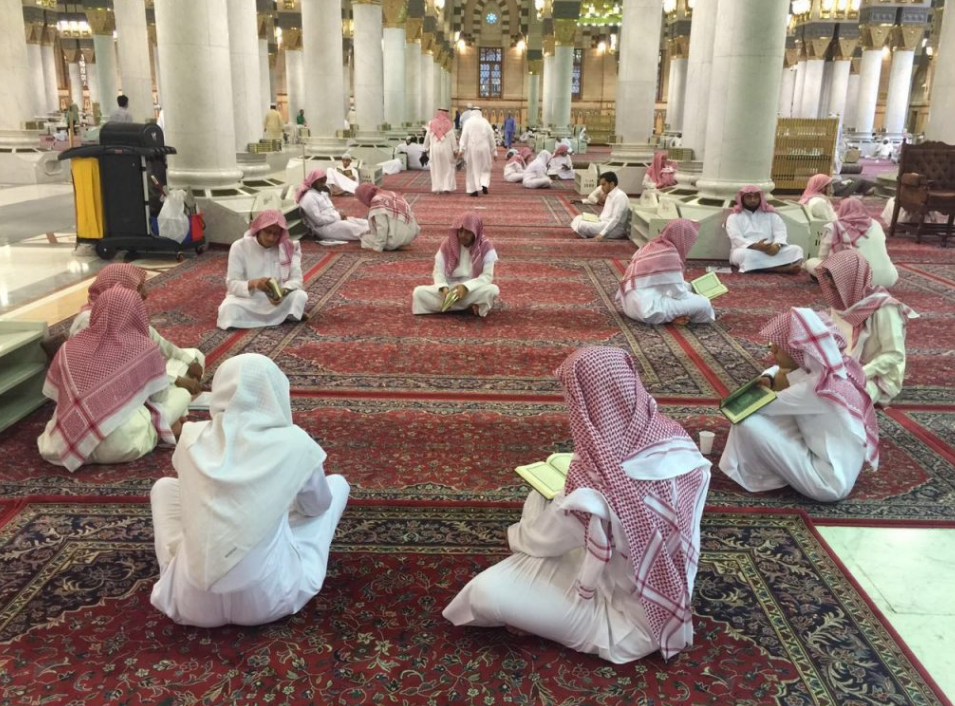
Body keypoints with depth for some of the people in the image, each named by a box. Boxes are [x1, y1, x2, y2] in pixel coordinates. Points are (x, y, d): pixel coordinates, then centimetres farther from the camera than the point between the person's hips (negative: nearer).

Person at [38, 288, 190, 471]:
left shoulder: (71, 348, 6)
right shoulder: (144, 349, -4)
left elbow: (55, 395, 15)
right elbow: (159, 396, 8)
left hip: (71, 442, 4)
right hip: (122, 445, -4)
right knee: (181, 394, 13)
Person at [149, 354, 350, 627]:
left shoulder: (192, 438, 0)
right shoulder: (293, 443, -8)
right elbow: (318, 505, 11)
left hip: (193, 604, 3)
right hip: (267, 599, -3)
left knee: (164, 486, 27)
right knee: (338, 484, 15)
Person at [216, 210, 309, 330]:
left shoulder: (289, 248, -5)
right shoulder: (240, 247, -10)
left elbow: (296, 279, -8)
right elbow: (232, 284, -13)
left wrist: (282, 292, -31)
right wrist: (253, 284, -35)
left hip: (278, 299, 0)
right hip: (248, 299, 0)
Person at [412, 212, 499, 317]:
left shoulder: (486, 247, -6)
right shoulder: (447, 245, 0)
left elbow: (488, 276, -13)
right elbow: (438, 271, -2)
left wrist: (466, 287, -28)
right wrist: (444, 288, -24)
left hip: (474, 290, -2)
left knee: (493, 290, -35)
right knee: (419, 292, -24)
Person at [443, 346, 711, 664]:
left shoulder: (596, 492, -34)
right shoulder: (678, 441, -16)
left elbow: (540, 539, -13)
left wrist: (516, 534, 10)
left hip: (630, 623, -7)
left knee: (486, 591, -11)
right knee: (544, 507, 13)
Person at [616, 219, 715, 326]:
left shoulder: (653, 246, 12)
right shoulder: (670, 255, -15)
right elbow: (678, 293, -11)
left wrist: (692, 288, 19)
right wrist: (694, 296, 8)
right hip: (649, 310, -10)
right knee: (704, 304, -9)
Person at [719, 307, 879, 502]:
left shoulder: (816, 387, -27)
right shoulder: (827, 366, -1)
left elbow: (765, 405, -18)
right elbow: (779, 369, 15)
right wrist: (769, 380, -5)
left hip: (828, 482, -9)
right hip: (842, 468, 9)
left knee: (747, 422, -18)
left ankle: (753, 473, 7)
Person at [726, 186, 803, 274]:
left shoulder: (771, 214, 17)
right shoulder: (734, 217, 6)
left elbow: (781, 232, 3)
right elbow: (736, 238, -9)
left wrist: (777, 245, -21)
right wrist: (756, 246, -27)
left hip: (769, 250, 4)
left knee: (796, 249, -16)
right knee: (743, 254, -39)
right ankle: (782, 268, -38)